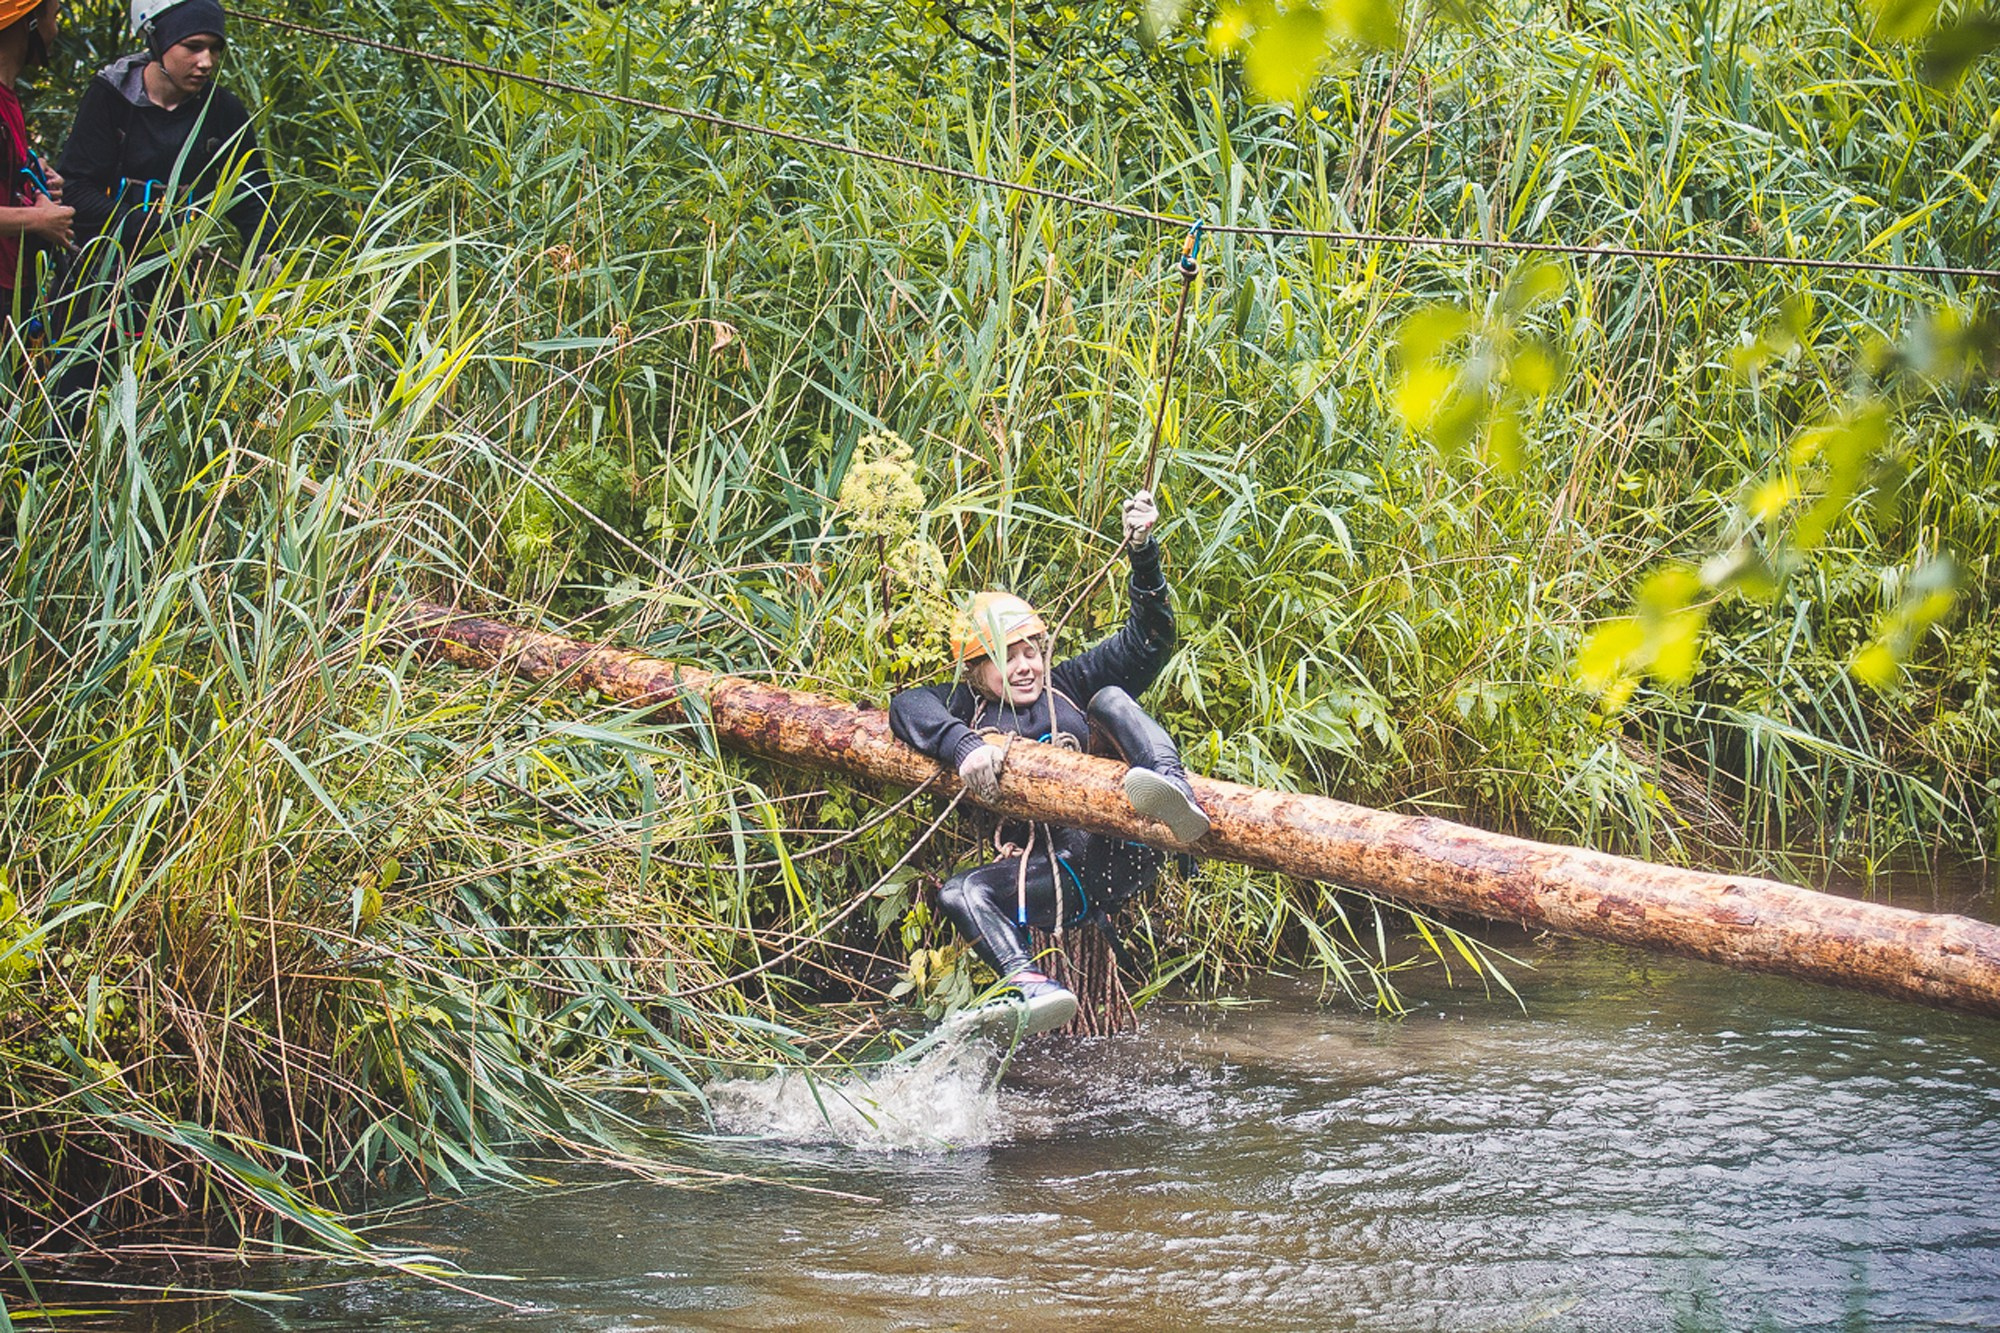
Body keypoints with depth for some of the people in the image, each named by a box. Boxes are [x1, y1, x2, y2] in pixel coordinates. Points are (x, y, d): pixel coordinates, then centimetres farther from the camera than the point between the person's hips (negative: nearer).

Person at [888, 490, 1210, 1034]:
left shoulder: (1069, 687, 20)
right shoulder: (966, 708, 15)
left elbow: (1147, 642, 15)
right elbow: (908, 707, -7)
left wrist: (1142, 551, 2)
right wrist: (964, 746, -27)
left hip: (1126, 848, 0)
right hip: (1058, 875, 1)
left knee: (1110, 699, -12)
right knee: (960, 893, -23)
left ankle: (1175, 792, -43)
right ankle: (1027, 985, -47)